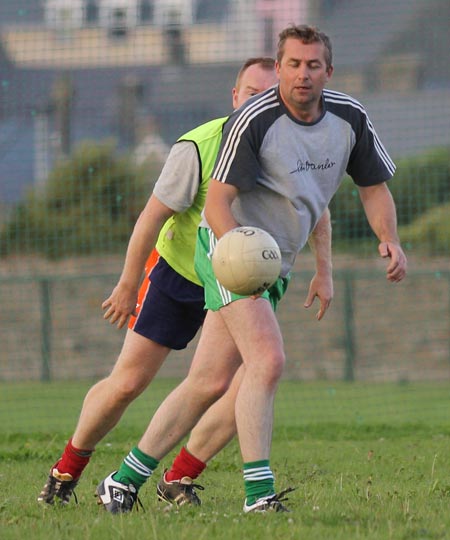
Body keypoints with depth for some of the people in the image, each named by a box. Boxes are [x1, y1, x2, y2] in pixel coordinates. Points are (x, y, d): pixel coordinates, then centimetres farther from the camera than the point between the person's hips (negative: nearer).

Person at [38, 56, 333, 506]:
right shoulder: (199, 148, -24)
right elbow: (153, 216, -16)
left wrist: (323, 271, 2)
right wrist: (128, 286, -11)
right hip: (175, 272, -4)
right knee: (128, 382, -5)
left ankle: (179, 479, 1)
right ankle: (67, 470, 17)